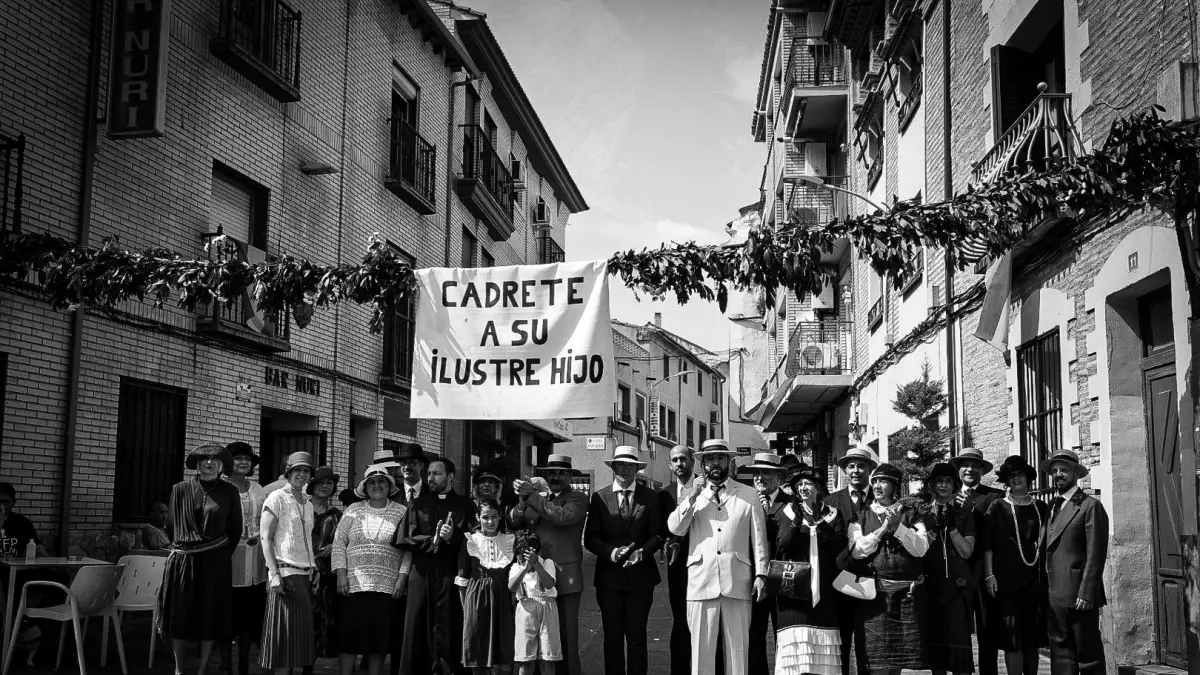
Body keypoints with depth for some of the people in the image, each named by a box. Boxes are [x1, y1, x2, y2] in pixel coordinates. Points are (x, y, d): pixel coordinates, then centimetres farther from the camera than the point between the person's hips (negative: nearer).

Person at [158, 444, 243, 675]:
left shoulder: (229, 493, 2)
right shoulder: (180, 489, 3)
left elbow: (235, 529, 8)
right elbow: (173, 525, 10)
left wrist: (222, 556, 9)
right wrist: (182, 549, 11)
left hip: (215, 562, -1)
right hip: (183, 560, 1)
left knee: (210, 616, 2)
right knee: (180, 616, 3)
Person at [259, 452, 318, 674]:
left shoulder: (308, 504, 17)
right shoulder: (277, 498, -3)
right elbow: (265, 538, -8)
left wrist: (314, 570, 8)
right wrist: (274, 574, -16)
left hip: (306, 574, 7)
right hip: (286, 573, -7)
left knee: (301, 634, 5)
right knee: (286, 633, -8)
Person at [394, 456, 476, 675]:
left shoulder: (465, 505, 10)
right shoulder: (419, 504, 15)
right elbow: (404, 538, 3)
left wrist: (452, 537, -19)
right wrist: (433, 539, -9)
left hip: (450, 573, -2)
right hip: (422, 573, 2)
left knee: (448, 629, -4)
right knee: (416, 628, -1)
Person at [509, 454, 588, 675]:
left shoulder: (578, 499, 1)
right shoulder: (537, 499, 17)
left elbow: (562, 517, -19)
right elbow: (513, 521, 5)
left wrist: (532, 496, -16)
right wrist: (523, 499, -14)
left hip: (564, 579, -4)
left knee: (566, 637, 0)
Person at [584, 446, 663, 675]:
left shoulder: (650, 497, 6)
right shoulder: (599, 497, 5)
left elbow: (657, 534, 4)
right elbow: (590, 538, 2)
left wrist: (643, 552, -15)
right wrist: (610, 552, -15)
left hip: (640, 576, 0)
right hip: (609, 576, 0)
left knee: (637, 636, 2)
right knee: (612, 637, 3)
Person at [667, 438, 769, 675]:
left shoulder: (748, 495, 9)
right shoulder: (692, 495, 13)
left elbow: (759, 538, 8)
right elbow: (675, 529, 1)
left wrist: (760, 575, 1)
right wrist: (693, 497, -7)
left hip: (737, 584, 0)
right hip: (701, 582, 1)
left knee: (737, 650, 3)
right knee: (701, 649, 1)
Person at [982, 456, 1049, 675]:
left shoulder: (1042, 508, 11)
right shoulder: (997, 507, 2)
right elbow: (988, 545, 0)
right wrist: (989, 575, -7)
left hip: (1034, 582, 3)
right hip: (1006, 582, -3)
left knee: (1032, 640, 8)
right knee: (1012, 640, -4)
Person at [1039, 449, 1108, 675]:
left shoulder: (1090, 506, -5)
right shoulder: (1052, 507, 17)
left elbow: (1095, 555, -11)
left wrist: (1086, 594, -17)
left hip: (1079, 596, -7)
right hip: (1054, 595, 7)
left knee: (1088, 655, 1)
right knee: (1060, 654, 7)